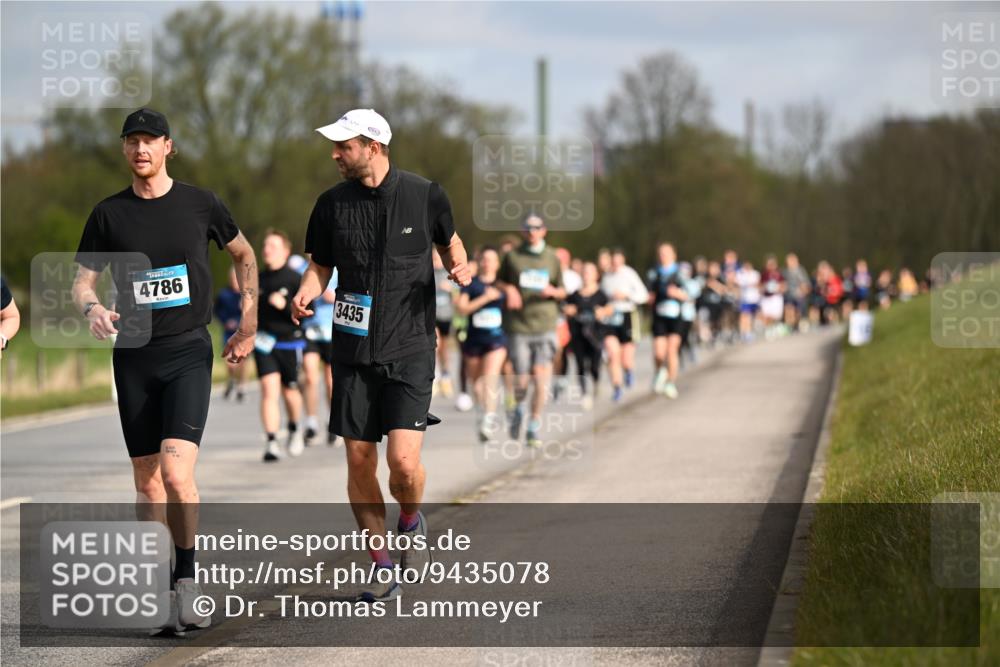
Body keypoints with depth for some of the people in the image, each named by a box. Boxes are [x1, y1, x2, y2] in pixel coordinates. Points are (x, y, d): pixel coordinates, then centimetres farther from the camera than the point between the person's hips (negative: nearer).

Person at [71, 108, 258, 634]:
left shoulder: (200, 204, 3)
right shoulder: (109, 214, 5)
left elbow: (244, 254, 18)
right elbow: (82, 281, 6)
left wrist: (249, 319, 13)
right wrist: (91, 308, -17)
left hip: (189, 352, -2)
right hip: (133, 355, 3)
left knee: (177, 472, -19)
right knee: (146, 482, 5)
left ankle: (187, 582, -8)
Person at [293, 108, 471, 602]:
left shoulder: (425, 195, -3)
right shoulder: (332, 204, 2)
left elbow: (449, 241, 16)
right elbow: (320, 264, 13)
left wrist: (459, 266, -5)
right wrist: (305, 294, -7)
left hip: (409, 349, -3)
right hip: (353, 352, 3)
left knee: (403, 461, -14)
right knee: (359, 461, 2)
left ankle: (410, 522, 20)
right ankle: (382, 568, 16)